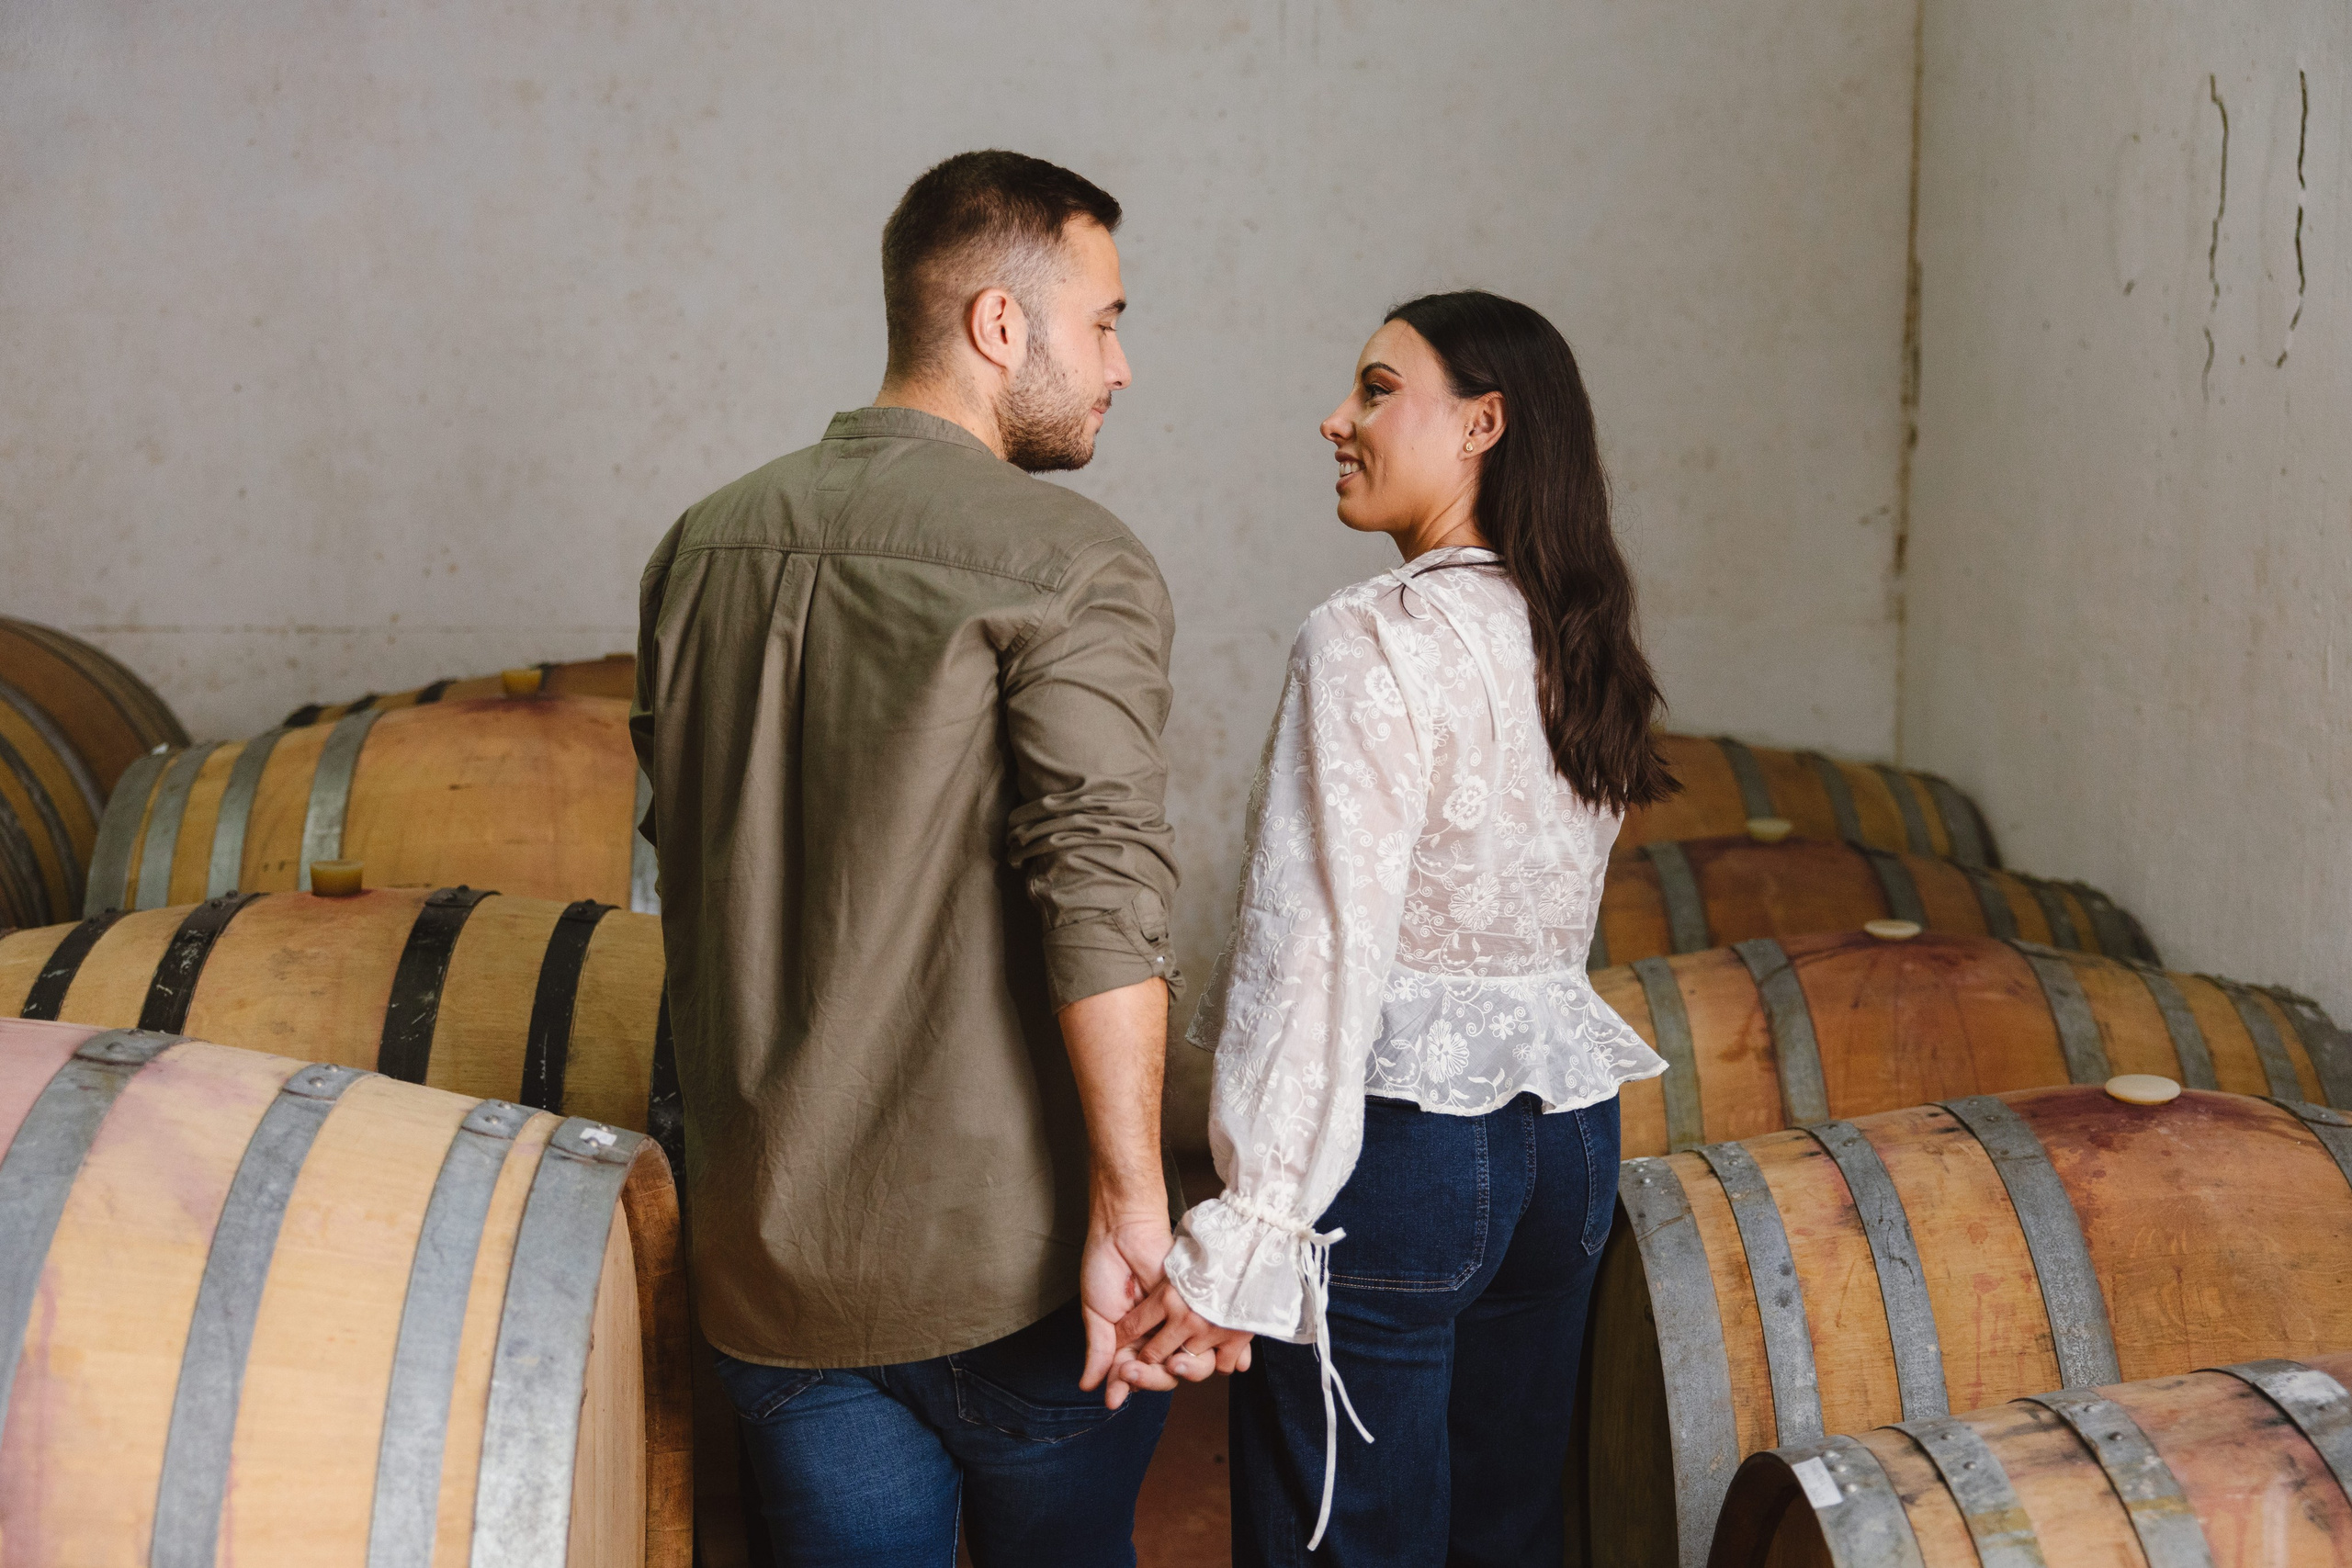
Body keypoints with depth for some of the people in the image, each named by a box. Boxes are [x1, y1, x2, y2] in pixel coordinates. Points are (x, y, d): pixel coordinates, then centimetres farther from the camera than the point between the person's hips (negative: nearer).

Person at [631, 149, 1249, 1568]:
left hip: (768, 1252, 5)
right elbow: (1105, 895, -24)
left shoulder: (704, 549, 7)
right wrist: (1135, 1211, -22)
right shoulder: (1069, 564, -13)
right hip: (1008, 1263, -4)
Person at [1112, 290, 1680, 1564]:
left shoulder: (1374, 641, -17)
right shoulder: (1580, 643, 8)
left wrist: (1241, 1235, -23)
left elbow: (1326, 950, -23)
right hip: (1568, 1132, 8)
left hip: (1397, 1140, -8)